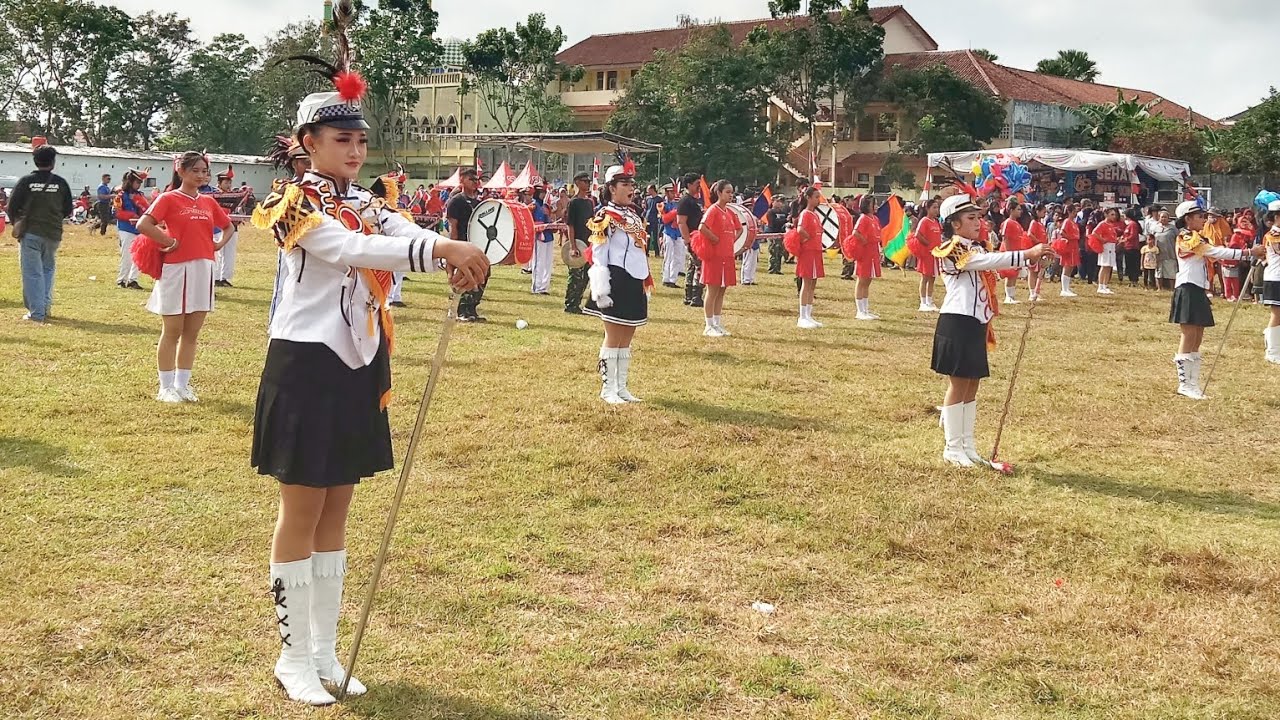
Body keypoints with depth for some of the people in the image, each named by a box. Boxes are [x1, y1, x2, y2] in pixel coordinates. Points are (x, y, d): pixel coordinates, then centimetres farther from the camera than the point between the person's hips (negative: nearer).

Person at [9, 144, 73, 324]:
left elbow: (12, 207, -3)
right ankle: (45, 308, 15)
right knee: (48, 269, 19)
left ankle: (37, 313, 0)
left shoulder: (26, 181, -6)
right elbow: (67, 210, 5)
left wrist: (17, 225, 16)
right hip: (53, 235, 2)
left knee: (32, 273, 3)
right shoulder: (61, 183, -2)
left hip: (30, 233, -2)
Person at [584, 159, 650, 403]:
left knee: (627, 338, 12)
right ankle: (608, 389, 6)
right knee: (613, 337, -2)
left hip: (635, 284, 8)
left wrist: (646, 284, 18)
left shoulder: (634, 217, 15)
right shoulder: (605, 217, -9)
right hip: (617, 283, -8)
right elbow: (598, 257, -13)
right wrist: (601, 290, -19)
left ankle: (622, 387, 19)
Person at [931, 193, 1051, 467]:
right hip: (957, 323, -9)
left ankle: (967, 446, 20)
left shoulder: (975, 249, 20)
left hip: (976, 325, 9)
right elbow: (990, 261, -25)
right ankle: (952, 448, 5)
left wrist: (1032, 260, -5)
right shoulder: (953, 249, -12)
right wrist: (1028, 254, -29)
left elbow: (996, 264, 10)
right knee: (958, 385, -3)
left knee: (972, 387, 12)